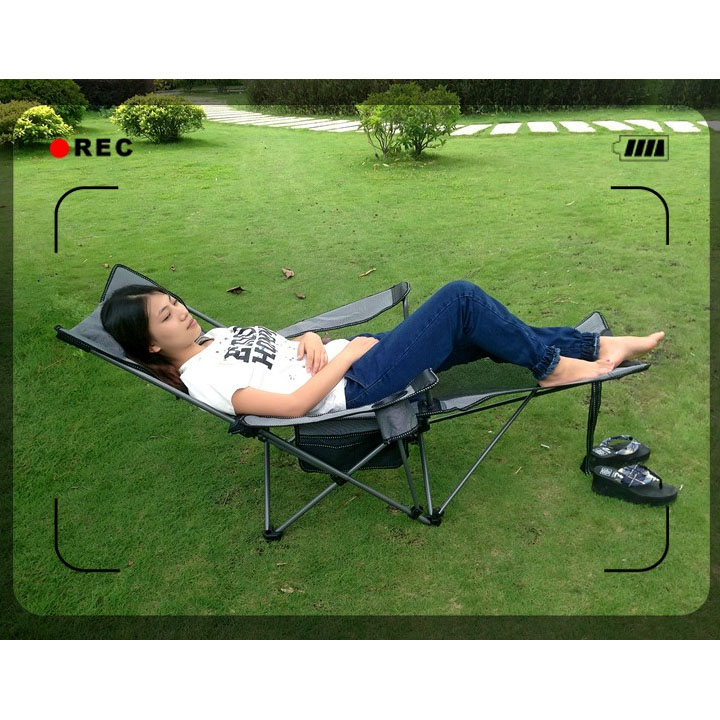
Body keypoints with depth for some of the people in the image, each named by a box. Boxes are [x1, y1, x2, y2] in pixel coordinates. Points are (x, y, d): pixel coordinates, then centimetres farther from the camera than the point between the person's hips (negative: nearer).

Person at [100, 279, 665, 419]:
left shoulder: (216, 335, 13)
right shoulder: (202, 377, -14)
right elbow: (293, 403, -22)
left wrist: (309, 338, -4)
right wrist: (348, 353, -15)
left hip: (346, 359, 9)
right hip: (354, 388, -9)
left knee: (477, 332, 2)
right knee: (461, 298, -13)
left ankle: (593, 346, 16)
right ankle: (552, 367, 5)